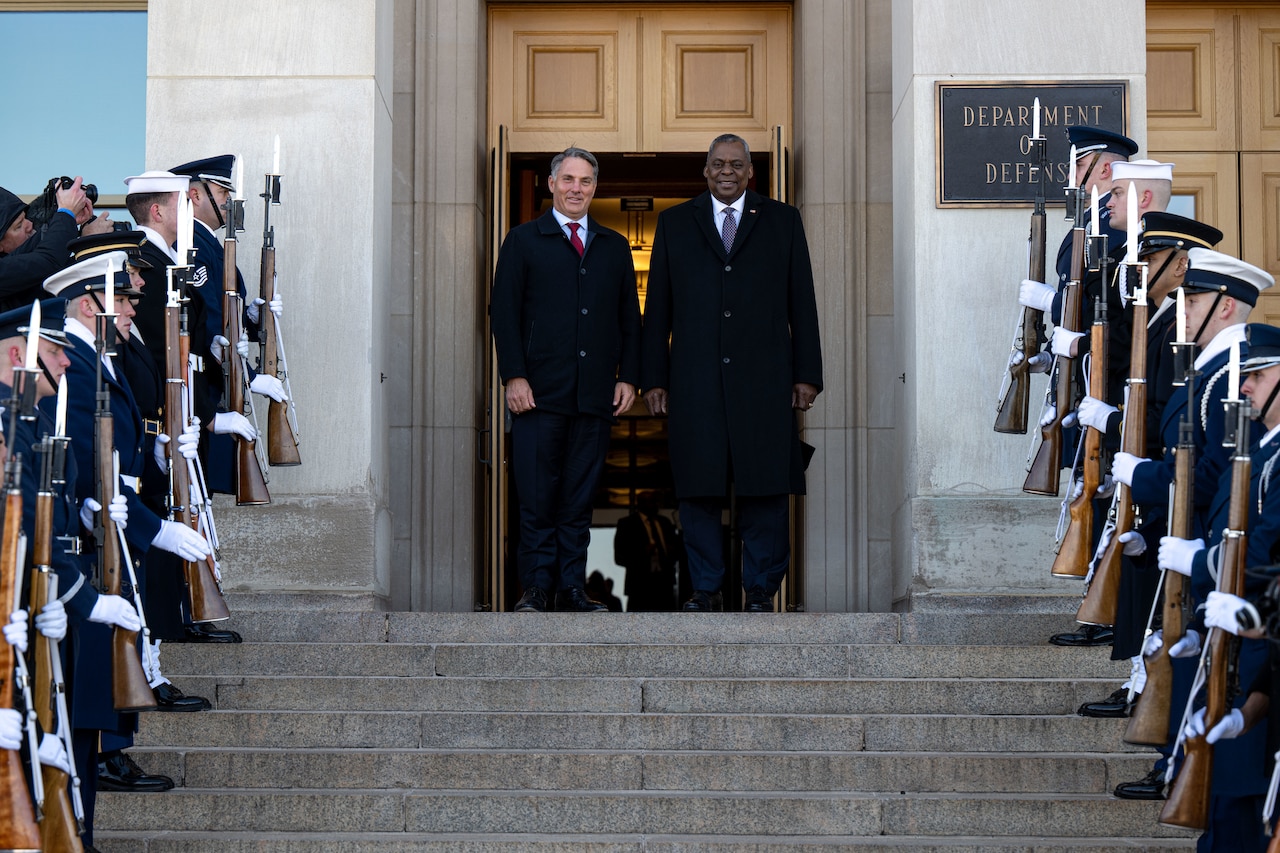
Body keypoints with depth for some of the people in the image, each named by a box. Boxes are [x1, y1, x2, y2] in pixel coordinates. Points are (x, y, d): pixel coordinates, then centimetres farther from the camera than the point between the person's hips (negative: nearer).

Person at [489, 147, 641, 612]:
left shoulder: (614, 247, 16)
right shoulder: (523, 241, 7)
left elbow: (630, 318, 16)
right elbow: (503, 312, 1)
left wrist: (628, 377, 5)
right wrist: (514, 376, -8)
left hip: (596, 395, 3)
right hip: (539, 391, -3)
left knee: (580, 498, 4)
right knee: (536, 496, -4)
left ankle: (572, 587, 8)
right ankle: (537, 586, 2)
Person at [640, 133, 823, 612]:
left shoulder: (782, 221, 12)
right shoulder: (675, 224, 13)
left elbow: (802, 303, 9)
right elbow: (657, 308, 11)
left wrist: (806, 373, 2)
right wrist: (654, 379, 4)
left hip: (764, 381, -1)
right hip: (695, 383, 1)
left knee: (765, 488, -1)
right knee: (698, 489, 2)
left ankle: (760, 591, 7)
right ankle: (706, 589, 10)